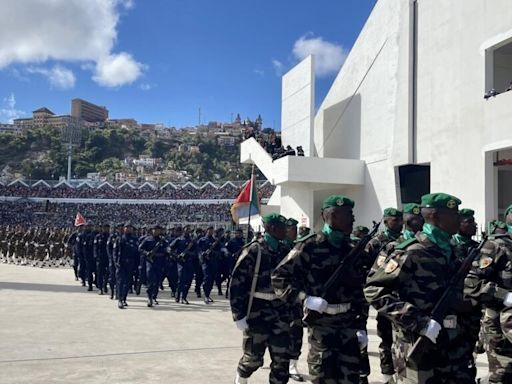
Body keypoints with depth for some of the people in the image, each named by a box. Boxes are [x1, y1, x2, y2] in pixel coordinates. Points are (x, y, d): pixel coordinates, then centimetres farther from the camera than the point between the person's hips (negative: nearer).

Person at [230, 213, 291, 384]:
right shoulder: (253, 250, -12)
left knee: (282, 358, 5)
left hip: (281, 311, 5)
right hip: (258, 311, -5)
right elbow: (237, 283, -14)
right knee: (253, 357, 9)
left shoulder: (284, 251, 5)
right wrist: (239, 315, -15)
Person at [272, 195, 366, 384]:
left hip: (349, 325, 5)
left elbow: (359, 291, 13)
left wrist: (361, 327, 10)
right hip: (321, 323, -5)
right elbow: (279, 277, -8)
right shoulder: (310, 246, -9)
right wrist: (305, 298, -19)